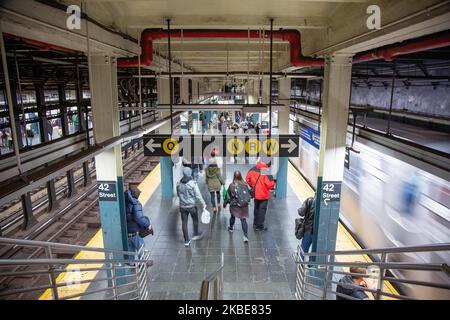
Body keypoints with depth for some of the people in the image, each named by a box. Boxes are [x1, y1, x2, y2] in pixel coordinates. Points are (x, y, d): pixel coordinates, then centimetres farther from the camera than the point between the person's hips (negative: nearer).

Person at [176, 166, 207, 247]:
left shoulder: (179, 184, -3)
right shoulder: (193, 183, -17)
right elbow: (198, 195, -15)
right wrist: (203, 204, -4)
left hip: (182, 206, 3)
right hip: (192, 206, -3)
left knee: (184, 223, 10)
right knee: (195, 220, 20)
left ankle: (186, 241, 16)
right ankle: (196, 235, 36)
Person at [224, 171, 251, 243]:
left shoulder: (232, 185, -14)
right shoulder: (245, 184, -6)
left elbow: (228, 196, -6)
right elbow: (249, 194, 6)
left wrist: (225, 203, 9)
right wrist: (247, 201, 24)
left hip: (235, 205, -1)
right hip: (244, 205, 1)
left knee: (233, 216, 24)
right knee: (243, 220, 5)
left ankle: (231, 228, 48)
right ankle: (246, 236, -3)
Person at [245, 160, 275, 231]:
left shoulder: (253, 169, -6)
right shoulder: (266, 172, -24)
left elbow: (248, 179, 2)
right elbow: (270, 184, -26)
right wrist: (271, 179, -6)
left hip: (256, 194, 6)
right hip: (264, 195, -6)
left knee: (256, 209, 21)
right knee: (262, 210, 8)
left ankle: (255, 224, 34)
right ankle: (260, 226, 15)